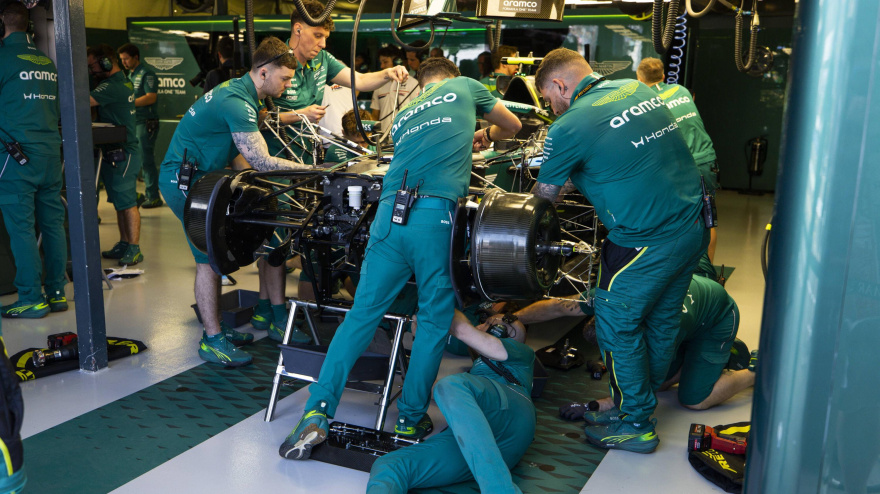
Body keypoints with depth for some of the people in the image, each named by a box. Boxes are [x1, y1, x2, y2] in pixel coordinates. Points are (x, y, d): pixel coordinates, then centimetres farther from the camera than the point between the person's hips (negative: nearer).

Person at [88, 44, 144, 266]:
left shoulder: (111, 87, -18)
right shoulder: (123, 82, 14)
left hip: (122, 153, -10)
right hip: (115, 152, 10)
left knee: (127, 202, -6)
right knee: (120, 201, 13)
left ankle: (134, 249, -2)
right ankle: (124, 244, 20)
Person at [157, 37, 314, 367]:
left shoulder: (238, 91, 10)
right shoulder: (237, 102, -24)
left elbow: (234, 152, 17)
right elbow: (261, 161, -27)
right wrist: (312, 170, -22)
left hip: (198, 176, 10)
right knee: (209, 258, -9)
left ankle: (215, 328, 21)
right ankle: (212, 342, -2)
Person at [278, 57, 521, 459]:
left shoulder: (402, 116, 30)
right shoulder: (464, 87, 21)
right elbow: (512, 125, 33)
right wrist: (485, 136, 55)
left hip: (389, 212, 4)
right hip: (436, 216, -4)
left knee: (362, 313, 7)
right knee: (434, 320, 9)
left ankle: (317, 413, -1)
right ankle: (411, 419, 16)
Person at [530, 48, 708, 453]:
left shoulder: (569, 128, -14)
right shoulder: (640, 90, 8)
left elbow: (545, 195, -1)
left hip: (647, 244, -8)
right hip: (693, 226, 8)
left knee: (618, 327, 8)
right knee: (661, 319, 20)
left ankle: (636, 425, 21)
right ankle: (643, 398, 38)